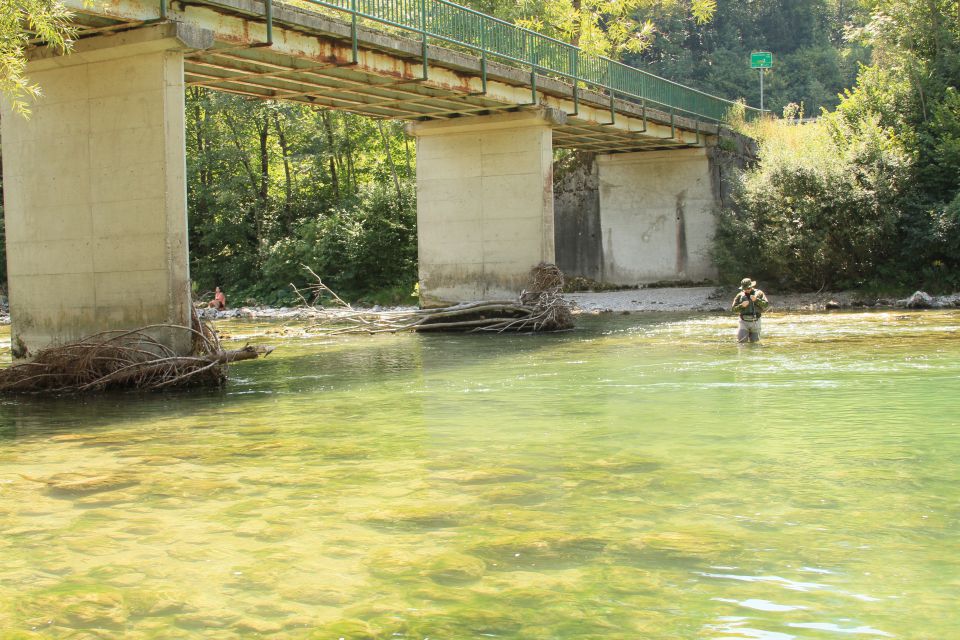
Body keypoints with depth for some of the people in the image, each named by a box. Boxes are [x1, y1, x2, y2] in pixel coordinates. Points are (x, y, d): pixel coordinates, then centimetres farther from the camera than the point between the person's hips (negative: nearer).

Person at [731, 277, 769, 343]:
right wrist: (742, 305, -20)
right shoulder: (740, 296, -1)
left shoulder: (759, 293, -2)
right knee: (742, 341, -11)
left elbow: (766, 305, -12)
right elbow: (733, 309, -2)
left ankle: (750, 334, 31)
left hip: (755, 322, 0)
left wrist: (756, 300, -25)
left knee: (754, 341, 3)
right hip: (744, 322, 0)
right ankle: (744, 333, 19)